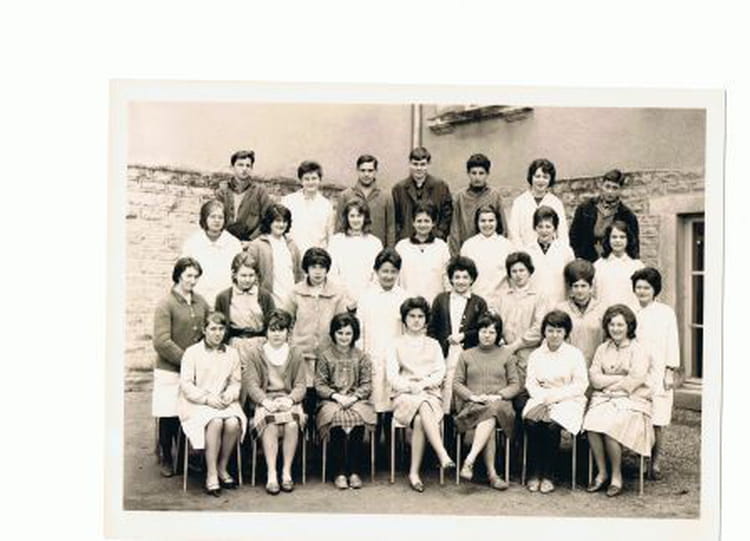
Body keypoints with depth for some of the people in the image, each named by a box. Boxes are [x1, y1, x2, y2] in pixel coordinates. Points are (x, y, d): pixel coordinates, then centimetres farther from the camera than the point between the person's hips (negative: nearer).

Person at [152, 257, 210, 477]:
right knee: (169, 417, 3)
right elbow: (162, 342, -14)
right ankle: (166, 460, 19)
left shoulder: (201, 302, 9)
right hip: (170, 370, -4)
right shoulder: (165, 305, -8)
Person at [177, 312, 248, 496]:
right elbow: (186, 384, -3)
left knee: (233, 423, -29)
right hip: (196, 403, -3)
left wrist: (230, 394, -8)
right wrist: (206, 398, -16)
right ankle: (211, 475, -25)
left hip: (225, 402, 3)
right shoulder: (192, 352, 2)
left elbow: (236, 381, 14)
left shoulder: (232, 353, 14)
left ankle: (222, 468, -8)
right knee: (215, 422, -34)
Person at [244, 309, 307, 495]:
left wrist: (289, 399, -14)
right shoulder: (256, 354, 10)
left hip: (289, 400, 1)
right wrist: (265, 400, -17)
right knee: (270, 425, -32)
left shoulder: (296, 354, 14)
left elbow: (300, 385, 6)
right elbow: (251, 383, 0)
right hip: (265, 401, -1)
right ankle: (271, 474, -30)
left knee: (292, 424, -30)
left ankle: (287, 472, -21)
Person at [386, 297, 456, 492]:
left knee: (419, 420, -35)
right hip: (404, 396, -1)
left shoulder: (433, 344, 22)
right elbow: (391, 376, 4)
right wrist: (410, 387, -12)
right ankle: (443, 456, -48)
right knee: (423, 408, -38)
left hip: (430, 394, 1)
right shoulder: (396, 345, 17)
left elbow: (440, 373, 8)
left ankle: (414, 473, -38)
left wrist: (423, 384, -10)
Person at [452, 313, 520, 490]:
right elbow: (457, 383, 12)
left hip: (500, 404, 0)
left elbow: (515, 385, 12)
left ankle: (469, 461, -46)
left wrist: (498, 395, -7)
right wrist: (472, 396, -7)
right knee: (489, 421, -35)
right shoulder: (466, 355, 19)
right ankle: (492, 473, -36)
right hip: (472, 405, 0)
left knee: (491, 411, -39)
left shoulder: (506, 354, 18)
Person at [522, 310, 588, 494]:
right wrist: (543, 396, -12)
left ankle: (548, 476, -19)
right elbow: (530, 382, 8)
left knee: (552, 424, -32)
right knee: (531, 422, -29)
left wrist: (555, 395, -13)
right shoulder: (536, 354, 17)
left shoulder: (575, 354, 6)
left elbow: (580, 385, -2)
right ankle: (533, 473, -19)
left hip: (568, 401, -2)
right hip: (540, 399, 3)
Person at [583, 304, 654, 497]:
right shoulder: (602, 349, 16)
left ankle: (616, 475, -11)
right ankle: (601, 472, -11)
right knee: (591, 423, -26)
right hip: (604, 400, 4)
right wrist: (621, 378, -5)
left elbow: (633, 382, -10)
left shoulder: (638, 351, 2)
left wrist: (607, 383, -3)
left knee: (609, 426, -30)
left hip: (632, 402, -4)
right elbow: (594, 379, 4)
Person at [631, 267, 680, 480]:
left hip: (658, 373, -2)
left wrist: (670, 372, -4)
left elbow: (672, 343, 2)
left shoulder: (666, 312, 3)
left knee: (657, 421, -4)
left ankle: (655, 462, 7)